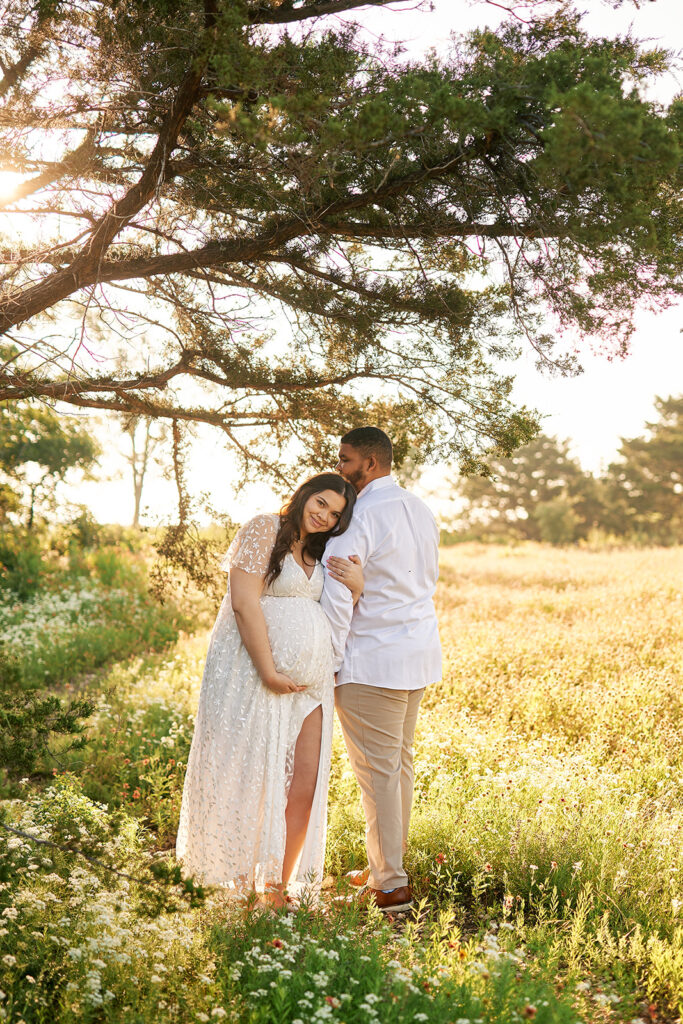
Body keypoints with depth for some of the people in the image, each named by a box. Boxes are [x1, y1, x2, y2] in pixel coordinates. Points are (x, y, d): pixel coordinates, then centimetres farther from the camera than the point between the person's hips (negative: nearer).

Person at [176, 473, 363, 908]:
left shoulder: (320, 554, 19)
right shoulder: (263, 531, -4)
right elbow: (245, 603, -13)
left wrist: (356, 589, -1)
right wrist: (269, 671, -17)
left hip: (310, 678, 7)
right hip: (256, 673, -7)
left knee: (304, 786, 2)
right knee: (252, 780, 1)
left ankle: (278, 887, 15)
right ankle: (242, 888, 15)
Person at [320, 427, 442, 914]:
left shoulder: (359, 517, -17)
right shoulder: (421, 509, 11)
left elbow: (336, 597, -19)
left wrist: (331, 662, -11)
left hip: (373, 661, -9)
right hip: (421, 652, 9)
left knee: (378, 769, -1)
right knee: (401, 760, 17)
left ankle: (391, 885, 6)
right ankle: (390, 864, 29)